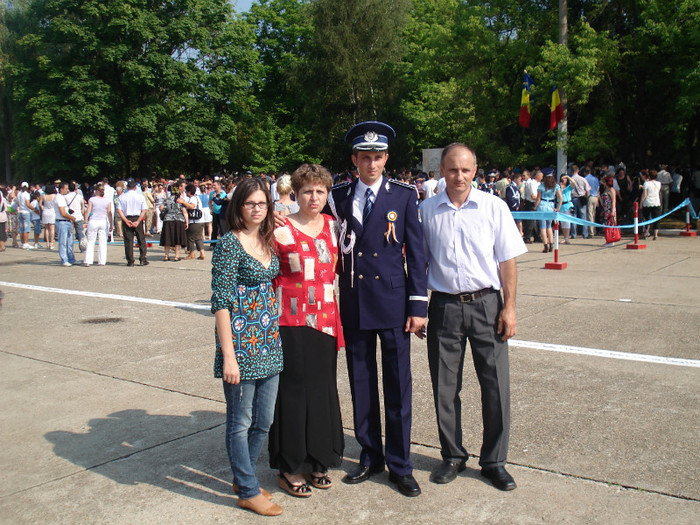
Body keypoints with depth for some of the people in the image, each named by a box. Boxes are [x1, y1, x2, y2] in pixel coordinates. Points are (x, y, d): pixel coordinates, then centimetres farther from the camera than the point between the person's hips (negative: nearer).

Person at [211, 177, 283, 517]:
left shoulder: (268, 241, 9)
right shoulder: (229, 243, -12)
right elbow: (220, 301, -15)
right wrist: (229, 356, -17)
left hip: (268, 344, 7)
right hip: (241, 344, -7)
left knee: (264, 421, 15)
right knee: (240, 422, 7)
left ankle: (243, 478, 35)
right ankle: (248, 492, 22)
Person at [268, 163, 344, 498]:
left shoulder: (332, 226, 8)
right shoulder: (280, 230, -8)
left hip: (324, 320, 5)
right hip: (290, 322, -5)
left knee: (323, 390, 11)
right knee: (293, 391, 2)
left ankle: (317, 461, 27)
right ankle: (289, 468, 19)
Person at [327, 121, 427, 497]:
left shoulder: (404, 196, 0)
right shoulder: (338, 197, 6)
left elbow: (415, 252, -1)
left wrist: (418, 305, -5)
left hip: (393, 303, -2)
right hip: (353, 304, 2)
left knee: (398, 387, 4)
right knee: (361, 385, 11)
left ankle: (400, 465, 18)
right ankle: (370, 457, 28)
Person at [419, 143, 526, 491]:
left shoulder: (494, 207, 0)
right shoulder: (426, 211, 3)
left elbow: (507, 262, 2)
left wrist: (509, 307, -4)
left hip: (486, 304, 0)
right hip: (444, 306, 1)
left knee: (495, 385, 2)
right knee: (445, 387, 8)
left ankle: (494, 461, 20)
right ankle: (452, 456, 27)